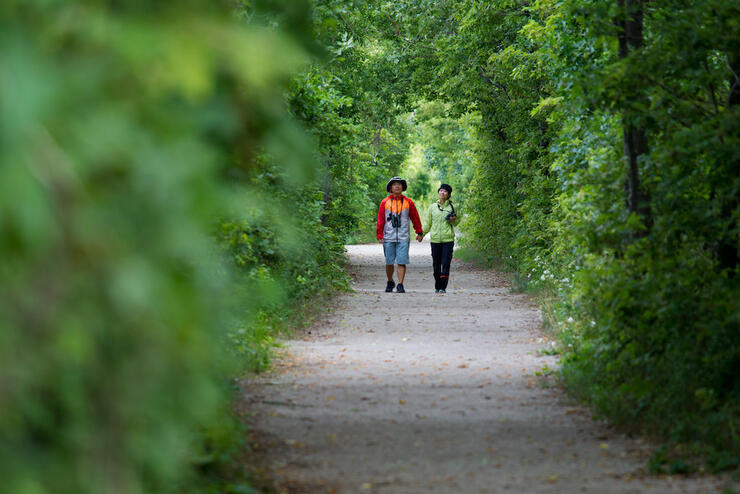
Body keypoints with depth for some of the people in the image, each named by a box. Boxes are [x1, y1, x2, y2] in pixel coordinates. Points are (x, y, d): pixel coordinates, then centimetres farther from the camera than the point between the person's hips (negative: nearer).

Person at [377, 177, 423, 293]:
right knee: (389, 262, 7)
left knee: (402, 262, -8)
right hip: (388, 238, 1)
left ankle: (400, 285, -8)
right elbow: (380, 220, 5)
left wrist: (419, 233, 10)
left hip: (403, 238, -1)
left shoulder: (408, 202, 5)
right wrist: (380, 236, 1)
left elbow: (415, 218, 10)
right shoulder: (385, 203, 5)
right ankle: (390, 282, 26)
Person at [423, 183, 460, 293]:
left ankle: (443, 287, -7)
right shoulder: (432, 207, 9)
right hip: (435, 239, 2)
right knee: (436, 264, 5)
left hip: (448, 239, -2)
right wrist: (421, 234, 4)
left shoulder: (451, 206, 6)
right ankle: (437, 286, 16)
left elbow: (456, 223, 14)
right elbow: (427, 223, 14)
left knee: (446, 264, -9)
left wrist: (453, 220, -8)